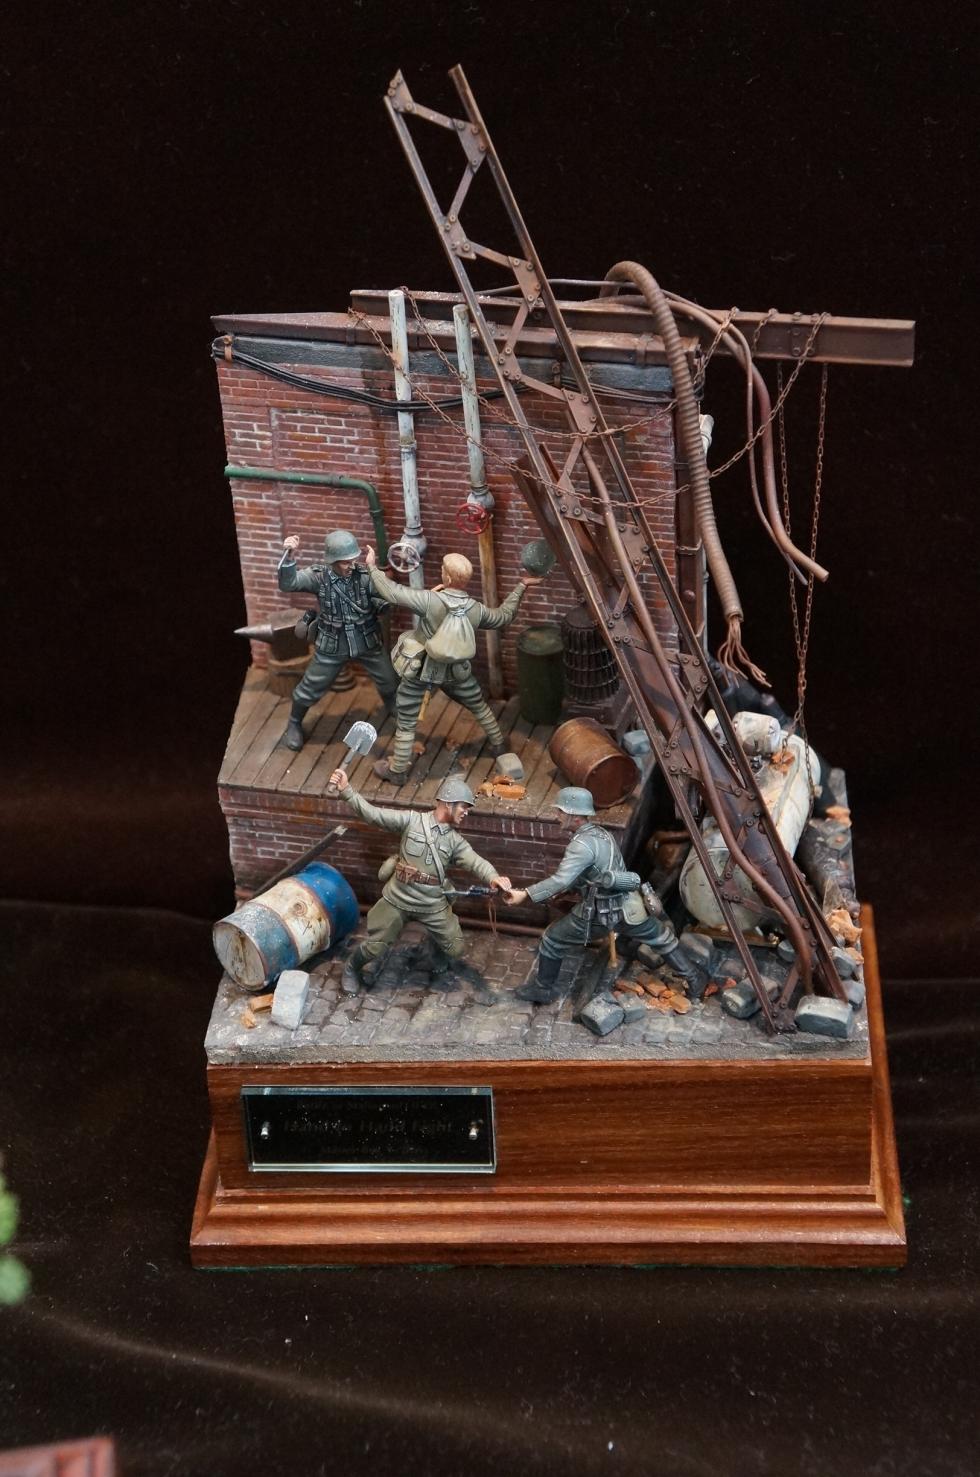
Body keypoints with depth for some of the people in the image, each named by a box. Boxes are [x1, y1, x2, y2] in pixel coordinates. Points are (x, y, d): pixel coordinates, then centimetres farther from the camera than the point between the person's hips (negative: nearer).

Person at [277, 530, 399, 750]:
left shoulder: (365, 575, -17)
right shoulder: (318, 576, -17)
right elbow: (287, 584, -29)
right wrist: (289, 556, -44)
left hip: (368, 643, 1)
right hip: (332, 647, -1)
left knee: (390, 682, 15)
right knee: (310, 689, 10)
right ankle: (294, 724, 38)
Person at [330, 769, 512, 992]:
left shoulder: (455, 841, -1)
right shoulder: (412, 820, -8)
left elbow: (475, 862, -16)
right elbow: (373, 814, -12)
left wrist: (493, 878, -39)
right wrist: (346, 789, -23)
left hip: (433, 905, 3)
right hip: (398, 900, -3)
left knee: (455, 949, 6)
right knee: (375, 948, 3)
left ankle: (440, 951, 43)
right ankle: (352, 969, 36)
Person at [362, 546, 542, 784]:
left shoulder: (430, 601, -30)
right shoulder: (477, 610, -15)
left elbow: (392, 592, -29)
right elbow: (504, 616, 5)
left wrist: (372, 567, -15)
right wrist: (521, 587, 16)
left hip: (418, 670, -3)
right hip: (455, 672, 3)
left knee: (406, 722, 12)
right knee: (480, 706, 28)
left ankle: (397, 771, 23)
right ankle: (498, 746, 44)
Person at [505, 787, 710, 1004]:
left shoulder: (583, 844, -22)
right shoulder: (599, 833, 6)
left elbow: (561, 880, -31)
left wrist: (525, 895, -31)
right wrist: (558, 890, 13)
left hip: (598, 914, -7)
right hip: (628, 907, 7)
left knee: (552, 940, 11)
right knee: (663, 939, 23)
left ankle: (544, 989, 25)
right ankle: (695, 981, 29)